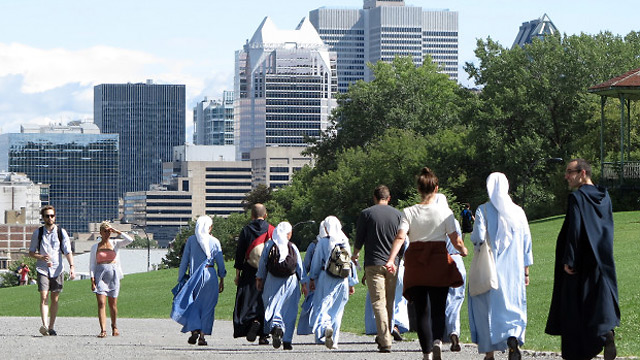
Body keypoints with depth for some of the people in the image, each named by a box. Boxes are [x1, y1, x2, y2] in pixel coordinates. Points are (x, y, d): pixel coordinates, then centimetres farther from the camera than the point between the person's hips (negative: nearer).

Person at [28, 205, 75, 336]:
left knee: (55, 299, 4)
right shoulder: (38, 233, 3)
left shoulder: (61, 232, 2)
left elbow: (68, 251, -1)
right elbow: (31, 252, 7)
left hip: (57, 269, 1)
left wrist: (72, 267, -16)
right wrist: (41, 257, -14)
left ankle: (51, 327, 13)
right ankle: (44, 326, -27)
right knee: (44, 297, -15)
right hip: (42, 270, -1)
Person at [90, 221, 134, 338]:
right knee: (101, 303, -13)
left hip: (114, 276, 1)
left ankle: (114, 327, 29)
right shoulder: (95, 247, 8)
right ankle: (103, 330, -20)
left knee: (113, 304, 7)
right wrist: (92, 280, -3)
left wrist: (117, 232, -5)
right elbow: (92, 265, 7)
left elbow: (130, 240, -6)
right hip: (100, 276, -1)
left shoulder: (115, 244, 8)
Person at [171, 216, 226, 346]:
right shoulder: (214, 241, 0)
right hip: (210, 276, 0)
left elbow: (184, 261, 2)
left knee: (193, 305, 9)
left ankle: (194, 330, -11)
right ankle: (202, 335, 2)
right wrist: (222, 280, 14)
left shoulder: (191, 240, 1)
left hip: (194, 276, 0)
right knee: (207, 306, 6)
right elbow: (220, 263, 4)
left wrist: (181, 278, 9)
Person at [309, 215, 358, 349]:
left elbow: (316, 262, 0)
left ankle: (325, 326, -29)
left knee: (322, 306, 0)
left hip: (325, 278, -3)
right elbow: (351, 263, 6)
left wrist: (312, 278, 10)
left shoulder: (323, 242, -5)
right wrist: (352, 283, 13)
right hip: (342, 281, 3)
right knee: (337, 309, 9)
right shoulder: (345, 242, 4)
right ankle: (334, 340, 8)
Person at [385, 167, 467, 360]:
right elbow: (455, 239, -2)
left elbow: (400, 237, -12)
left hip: (416, 263, 1)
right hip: (439, 261, -1)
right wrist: (463, 250, 18)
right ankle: (437, 340, -19)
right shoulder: (444, 211, -3)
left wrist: (391, 259, -16)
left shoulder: (409, 212, 0)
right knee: (438, 308, 7)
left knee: (422, 310, 7)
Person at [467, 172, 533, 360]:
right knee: (512, 306, 7)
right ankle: (513, 339, -21)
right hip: (513, 270, 2)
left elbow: (478, 238, -15)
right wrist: (526, 270, 12)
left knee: (487, 308, 9)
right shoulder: (518, 211, 3)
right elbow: (526, 243, 5)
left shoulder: (483, 210, -7)